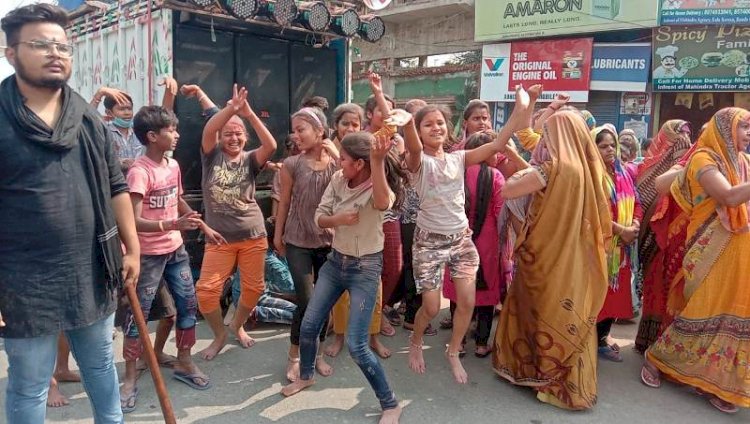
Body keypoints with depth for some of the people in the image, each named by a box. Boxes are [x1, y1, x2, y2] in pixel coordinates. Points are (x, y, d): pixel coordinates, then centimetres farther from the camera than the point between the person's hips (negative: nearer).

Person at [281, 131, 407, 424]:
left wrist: (378, 160, -52)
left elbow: (382, 204, -45)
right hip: (335, 261, 6)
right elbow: (319, 217, 1)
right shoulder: (338, 180, -3)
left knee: (356, 346, -9)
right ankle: (306, 376, 44)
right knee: (308, 327, 14)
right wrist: (338, 219, -20)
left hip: (365, 268, -6)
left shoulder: (381, 186, -19)